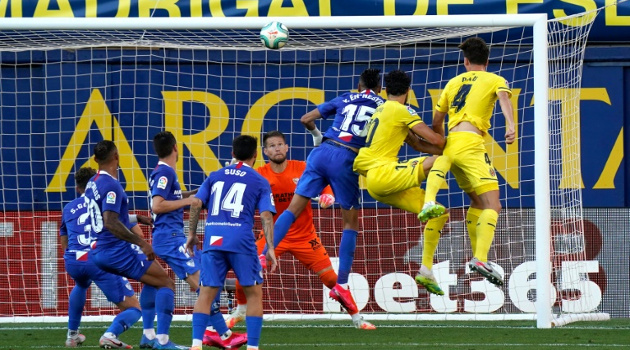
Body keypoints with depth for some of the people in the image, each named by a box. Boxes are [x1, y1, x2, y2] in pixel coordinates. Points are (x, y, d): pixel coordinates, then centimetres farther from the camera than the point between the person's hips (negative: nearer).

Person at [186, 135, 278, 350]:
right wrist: (270, 248, -2)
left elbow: (196, 203, 7)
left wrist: (192, 234, 13)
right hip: (241, 241, -3)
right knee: (254, 293, 8)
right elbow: (266, 215, -1)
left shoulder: (215, 176, 17)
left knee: (206, 293, 4)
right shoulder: (260, 182, 9)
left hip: (213, 241, 3)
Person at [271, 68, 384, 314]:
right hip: (347, 161, -3)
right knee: (351, 222, 7)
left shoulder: (344, 100, 21)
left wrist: (316, 133, 39)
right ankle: (341, 284, 0)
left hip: (322, 152, 3)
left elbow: (306, 119, 22)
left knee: (294, 208, 2)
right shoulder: (384, 106, 13)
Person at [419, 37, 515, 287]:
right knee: (492, 205, -12)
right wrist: (510, 125, -29)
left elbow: (436, 121, 24)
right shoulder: (494, 80, 10)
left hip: (451, 144, 6)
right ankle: (481, 259, -29)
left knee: (477, 202, 21)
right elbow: (503, 98, -13)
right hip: (471, 144, -6)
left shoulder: (454, 82, 22)